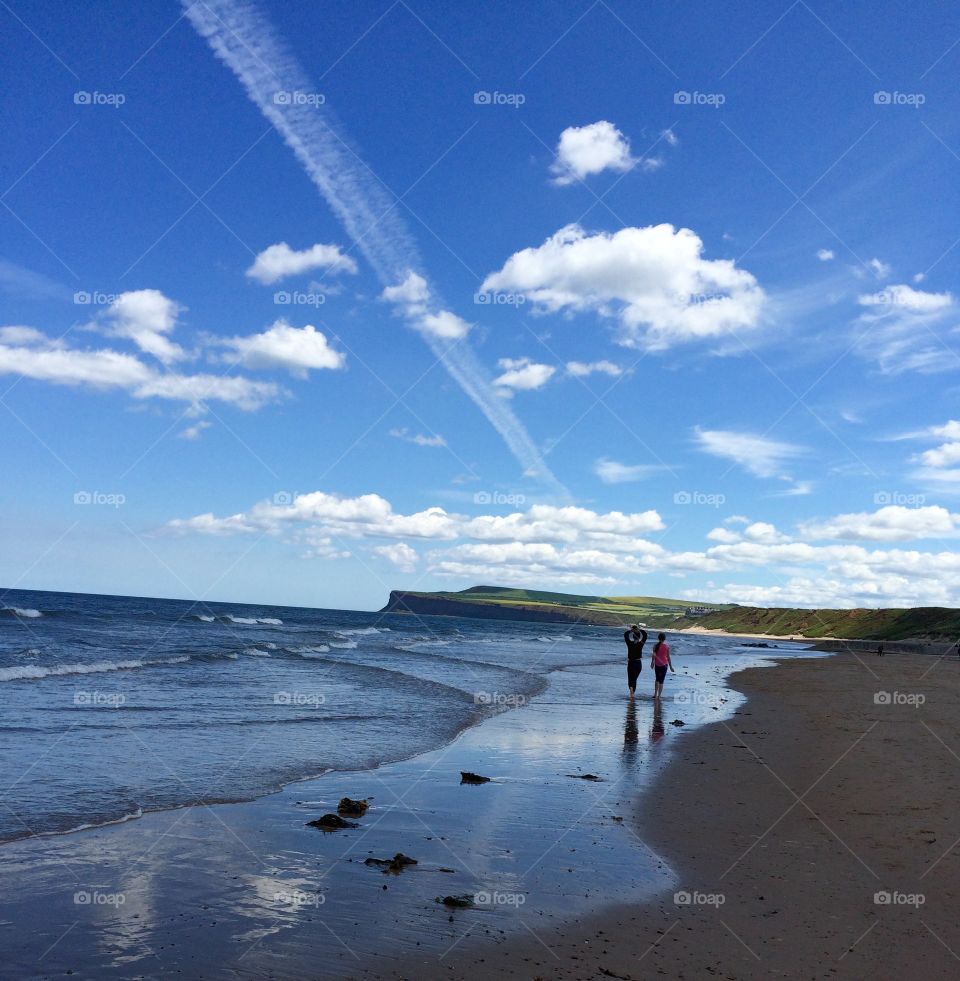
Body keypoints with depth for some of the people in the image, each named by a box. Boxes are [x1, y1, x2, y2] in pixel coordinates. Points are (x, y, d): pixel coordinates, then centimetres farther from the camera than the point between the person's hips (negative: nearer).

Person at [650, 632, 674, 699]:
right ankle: (659, 695, 4)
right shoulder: (666, 647, -9)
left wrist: (652, 663, 16)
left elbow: (653, 655, 0)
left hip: (657, 665, 2)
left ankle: (655, 694, 21)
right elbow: (668, 657, -5)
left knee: (657, 679, 20)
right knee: (661, 681, 4)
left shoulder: (655, 646, -4)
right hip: (664, 665, -2)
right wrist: (670, 666, 4)